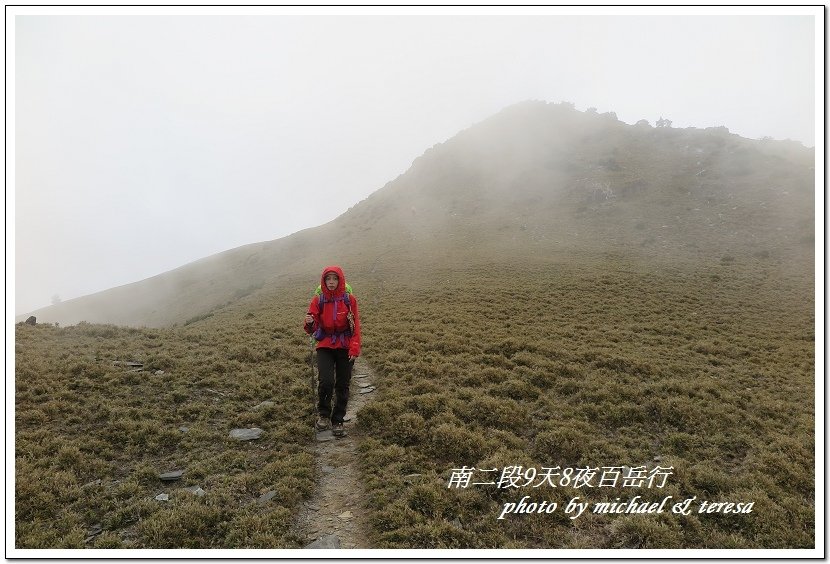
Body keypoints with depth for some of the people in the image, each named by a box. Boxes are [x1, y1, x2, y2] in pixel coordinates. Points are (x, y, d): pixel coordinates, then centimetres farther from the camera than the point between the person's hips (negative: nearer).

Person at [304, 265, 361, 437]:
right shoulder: (318, 300, -2)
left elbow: (356, 325, 0)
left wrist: (355, 348, -9)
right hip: (325, 346, 0)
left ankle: (338, 421, 24)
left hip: (345, 347, 1)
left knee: (342, 386, 6)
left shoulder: (350, 299, -3)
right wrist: (309, 323, -27)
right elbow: (312, 329, -3)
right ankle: (323, 414, 8)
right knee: (326, 381, -18)